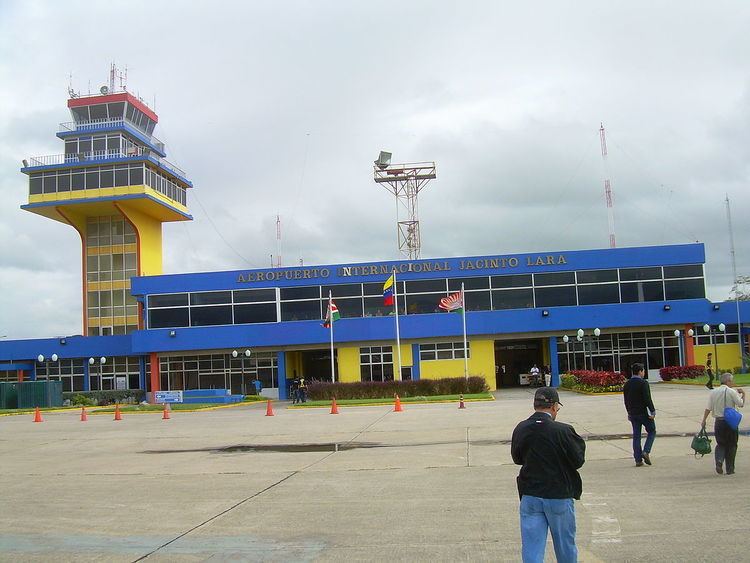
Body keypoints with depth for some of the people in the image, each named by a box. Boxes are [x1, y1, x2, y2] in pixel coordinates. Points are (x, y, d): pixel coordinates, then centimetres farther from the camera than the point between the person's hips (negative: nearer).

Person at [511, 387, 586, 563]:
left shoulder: (520, 429, -4)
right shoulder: (563, 431, -18)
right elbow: (578, 461, -9)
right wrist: (579, 442, 7)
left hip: (530, 497, 3)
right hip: (559, 496, -3)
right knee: (565, 545, 19)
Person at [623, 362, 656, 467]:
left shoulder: (627, 384, 8)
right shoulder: (643, 383, -13)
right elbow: (647, 399, -19)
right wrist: (652, 412, -14)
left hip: (633, 414, 6)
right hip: (644, 413, -6)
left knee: (636, 436, 8)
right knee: (652, 431, 12)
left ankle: (638, 460, 7)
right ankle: (646, 452, -5)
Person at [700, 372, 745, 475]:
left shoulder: (713, 392, 3)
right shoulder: (732, 392, -9)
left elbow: (708, 408, 2)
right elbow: (741, 404, -6)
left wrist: (704, 421, 7)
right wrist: (743, 394, 9)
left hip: (718, 421, 3)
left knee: (721, 444, 15)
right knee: (731, 445, 9)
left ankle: (719, 461, -11)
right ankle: (730, 469, 13)